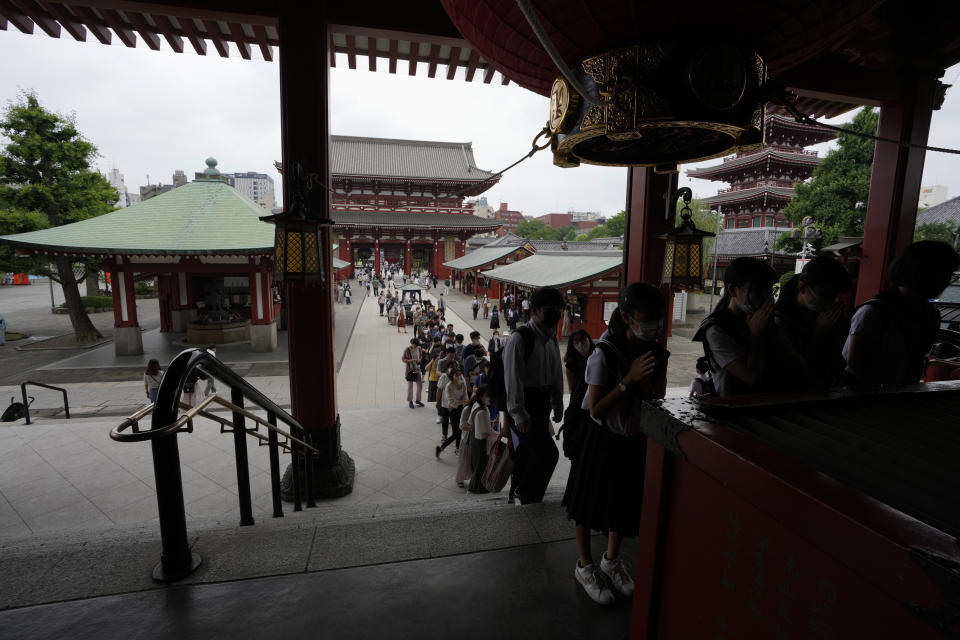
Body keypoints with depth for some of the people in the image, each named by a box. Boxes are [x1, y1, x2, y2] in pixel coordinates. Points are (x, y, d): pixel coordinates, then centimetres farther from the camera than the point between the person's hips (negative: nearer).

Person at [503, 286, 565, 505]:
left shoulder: (551, 338, 9)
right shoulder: (520, 338, -18)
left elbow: (557, 374, 15)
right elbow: (513, 377, -21)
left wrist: (558, 406, 16)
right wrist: (519, 415, -23)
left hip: (542, 404, 8)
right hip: (524, 406, -8)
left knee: (527, 449, 20)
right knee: (547, 452, -11)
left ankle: (520, 490, 41)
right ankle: (529, 499, 9)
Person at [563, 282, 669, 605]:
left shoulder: (658, 354, -4)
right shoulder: (605, 354, -23)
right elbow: (596, 409, -21)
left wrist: (643, 380, -23)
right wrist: (629, 379, -28)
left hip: (637, 440, 6)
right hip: (605, 440, -5)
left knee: (625, 502, 22)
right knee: (589, 504, 12)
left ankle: (611, 559, 48)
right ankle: (585, 566, 38)